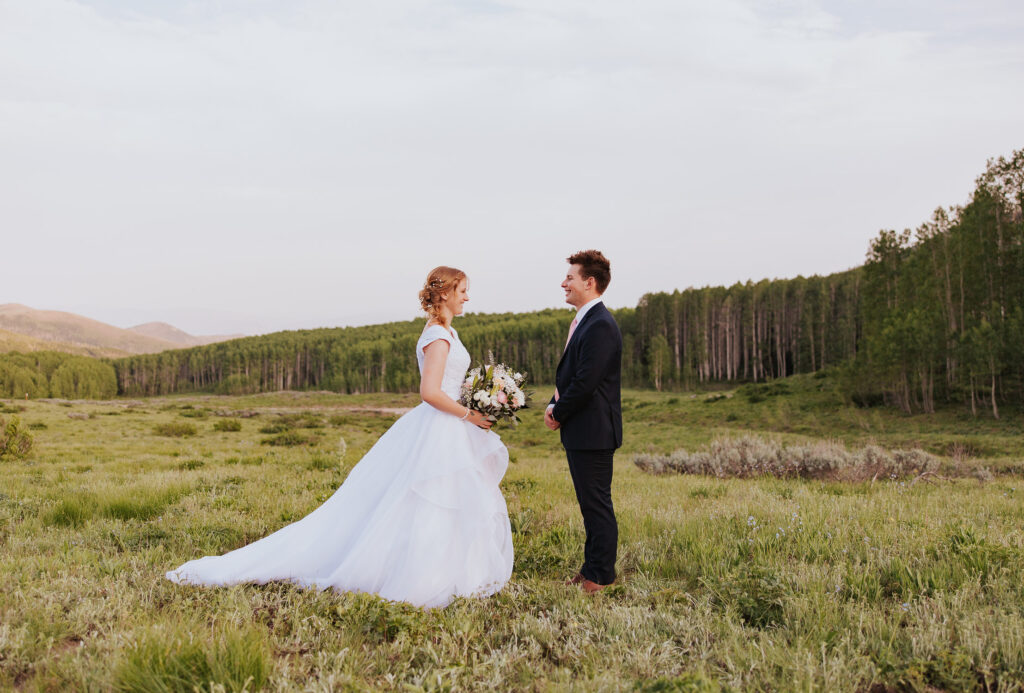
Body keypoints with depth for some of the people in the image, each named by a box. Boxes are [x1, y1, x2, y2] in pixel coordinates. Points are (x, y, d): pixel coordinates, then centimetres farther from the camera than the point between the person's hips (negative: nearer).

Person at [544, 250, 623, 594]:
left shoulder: (600, 326, -19)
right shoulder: (584, 321, 14)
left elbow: (585, 382, -23)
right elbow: (567, 372, 18)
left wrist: (559, 414, -9)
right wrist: (554, 406, 2)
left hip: (593, 432, -10)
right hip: (579, 431, 10)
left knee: (597, 503, 1)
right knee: (590, 502, 18)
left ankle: (601, 575, 13)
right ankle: (593, 566, 30)